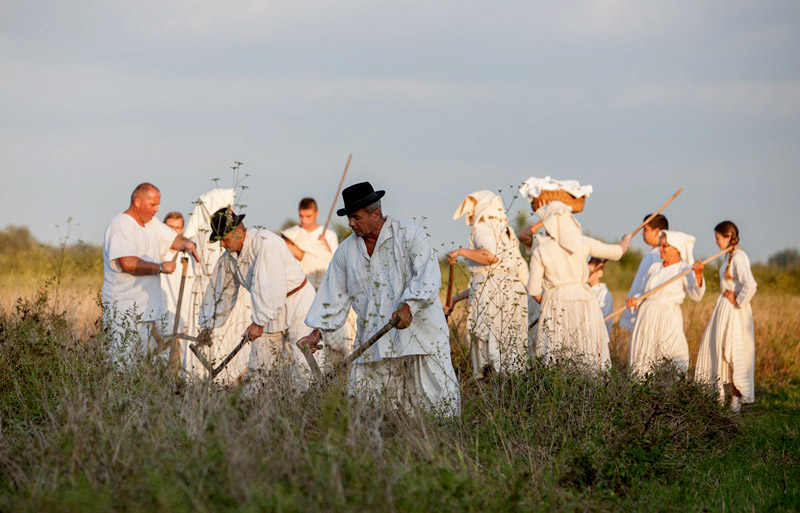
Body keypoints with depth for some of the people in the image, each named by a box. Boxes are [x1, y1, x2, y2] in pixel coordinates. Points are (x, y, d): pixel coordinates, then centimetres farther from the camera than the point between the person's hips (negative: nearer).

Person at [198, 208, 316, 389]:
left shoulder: (265, 243, -24)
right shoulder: (229, 258, 3)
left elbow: (269, 287, -29)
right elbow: (220, 290, 14)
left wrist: (259, 322, -30)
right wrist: (208, 326, 14)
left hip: (297, 305, -7)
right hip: (270, 310, 7)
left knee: (301, 364, -13)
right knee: (257, 366, -1)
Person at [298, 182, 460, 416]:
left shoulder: (411, 235, -3)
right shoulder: (346, 250, 12)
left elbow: (428, 277, -14)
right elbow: (334, 294, 16)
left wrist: (409, 306, -29)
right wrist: (318, 331, 7)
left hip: (419, 335, -4)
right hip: (373, 343, 4)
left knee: (438, 397, -8)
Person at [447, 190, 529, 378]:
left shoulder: (482, 230, -3)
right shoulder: (505, 234, 23)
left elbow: (492, 256, -26)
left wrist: (461, 251, -12)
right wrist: (456, 299, 27)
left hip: (491, 299, -8)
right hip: (513, 294, 8)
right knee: (511, 353, 6)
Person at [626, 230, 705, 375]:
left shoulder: (684, 269, -3)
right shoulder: (654, 267, 16)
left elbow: (696, 295, -17)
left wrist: (698, 275, -34)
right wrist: (634, 301, -1)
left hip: (668, 321, -6)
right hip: (647, 319, 6)